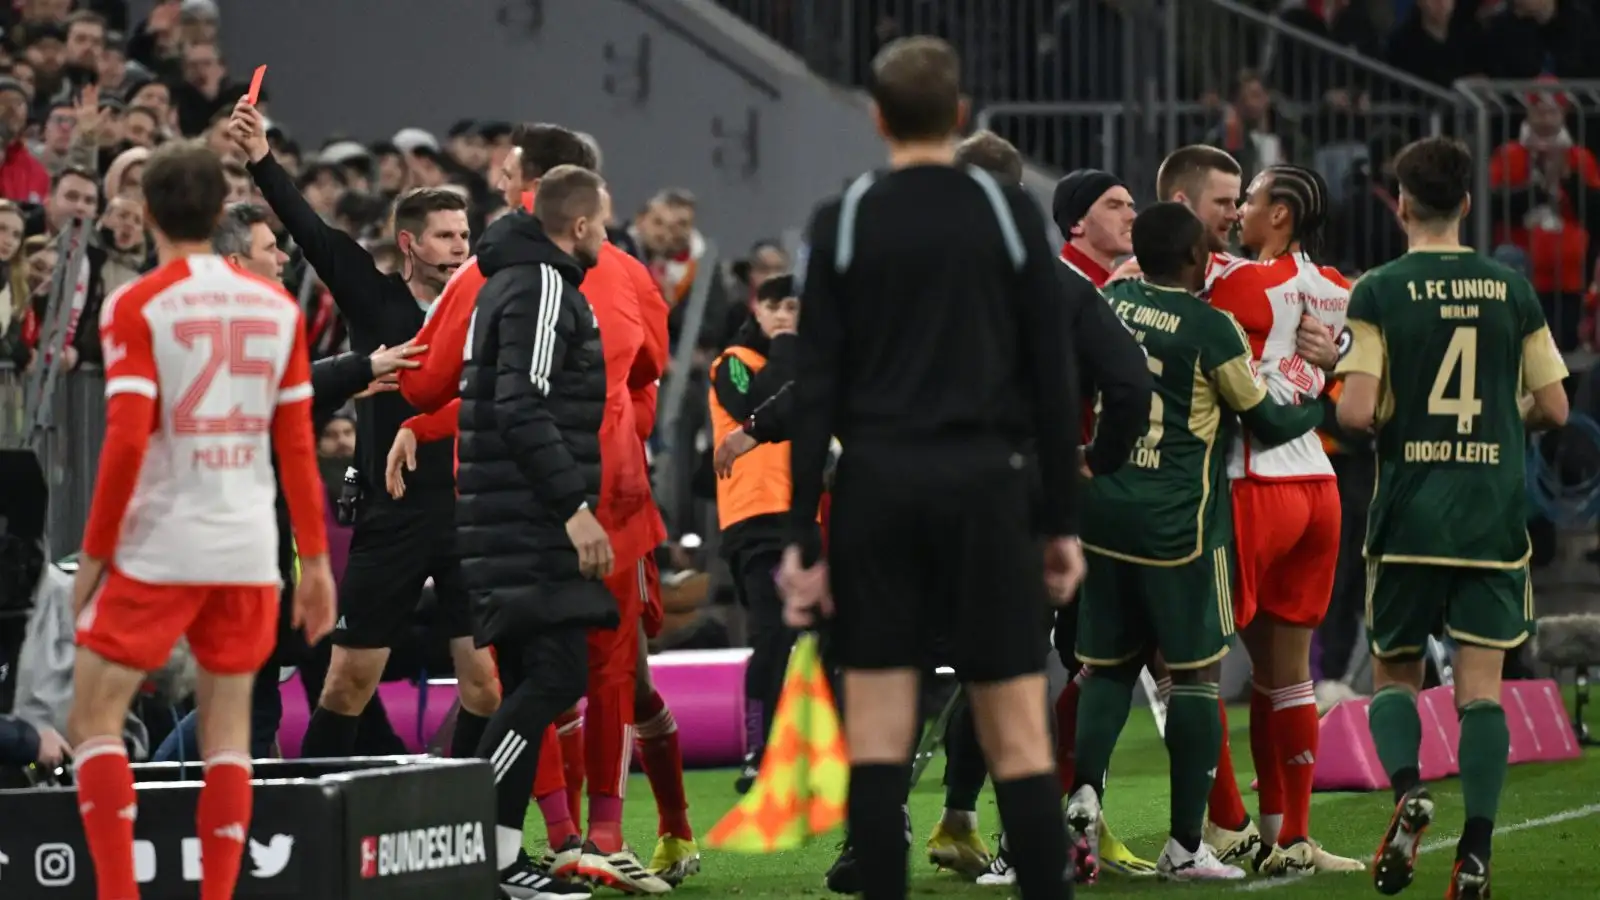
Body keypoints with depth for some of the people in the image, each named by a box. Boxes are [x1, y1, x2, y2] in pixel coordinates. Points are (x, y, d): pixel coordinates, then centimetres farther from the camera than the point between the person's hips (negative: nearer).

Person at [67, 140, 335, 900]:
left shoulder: (137, 306, -6)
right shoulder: (277, 306, 7)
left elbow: (127, 440, -13)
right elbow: (298, 444, 8)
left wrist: (92, 553, -6)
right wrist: (315, 558, 13)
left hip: (157, 549, -4)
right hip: (248, 550, 4)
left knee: (94, 717, 3)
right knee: (228, 727, 10)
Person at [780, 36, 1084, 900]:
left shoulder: (841, 223, 2)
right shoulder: (1009, 213, 2)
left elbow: (815, 389, -1)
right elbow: (1052, 377, 2)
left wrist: (802, 537, 0)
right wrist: (1062, 521, 7)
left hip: (878, 485, 0)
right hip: (985, 481, 0)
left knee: (878, 735, 4)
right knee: (1017, 734, 0)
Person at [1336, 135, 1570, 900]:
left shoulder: (1379, 292, -5)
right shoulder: (1512, 290, 3)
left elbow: (1356, 411, -13)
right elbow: (1553, 408, 5)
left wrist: (1384, 419, 10)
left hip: (1408, 517, -1)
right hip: (1494, 516, 1)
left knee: (1394, 675, 14)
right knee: (1480, 687, 2)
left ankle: (1407, 788, -14)